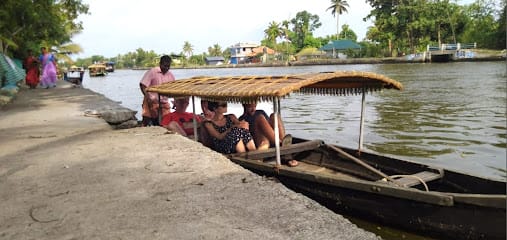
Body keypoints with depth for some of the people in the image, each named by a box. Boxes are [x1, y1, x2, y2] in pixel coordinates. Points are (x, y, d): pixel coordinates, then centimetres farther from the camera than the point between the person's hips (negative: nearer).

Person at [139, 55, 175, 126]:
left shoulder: (170, 75, 6)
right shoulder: (152, 72, -8)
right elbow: (142, 85, -11)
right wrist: (148, 98, -23)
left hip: (164, 103, 5)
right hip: (151, 102, -4)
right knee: (147, 124, -3)